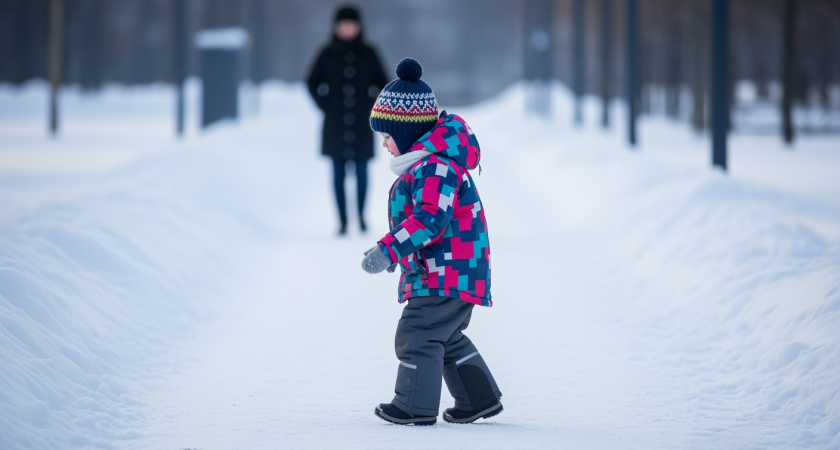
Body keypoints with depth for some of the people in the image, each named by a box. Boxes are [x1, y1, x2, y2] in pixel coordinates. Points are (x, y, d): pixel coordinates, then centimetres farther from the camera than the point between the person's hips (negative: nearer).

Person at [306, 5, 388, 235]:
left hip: (361, 125, 0)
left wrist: (372, 106, 2)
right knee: (338, 172, -1)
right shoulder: (328, 54, 1)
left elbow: (383, 84, 10)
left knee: (362, 172, -1)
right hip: (336, 126, 0)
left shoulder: (368, 54, 2)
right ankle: (343, 221, 5)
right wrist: (325, 105, 3)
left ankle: (361, 214, 20)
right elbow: (313, 83, 11)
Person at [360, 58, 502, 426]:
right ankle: (480, 398, 23)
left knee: (417, 334, -6)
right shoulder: (427, 164, 16)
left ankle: (415, 405, 1)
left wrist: (388, 250, -32)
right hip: (453, 272, 11)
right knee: (448, 338, 19)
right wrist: (393, 252, 34)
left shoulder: (434, 166, -20)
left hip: (447, 272, -11)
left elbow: (430, 218, -30)